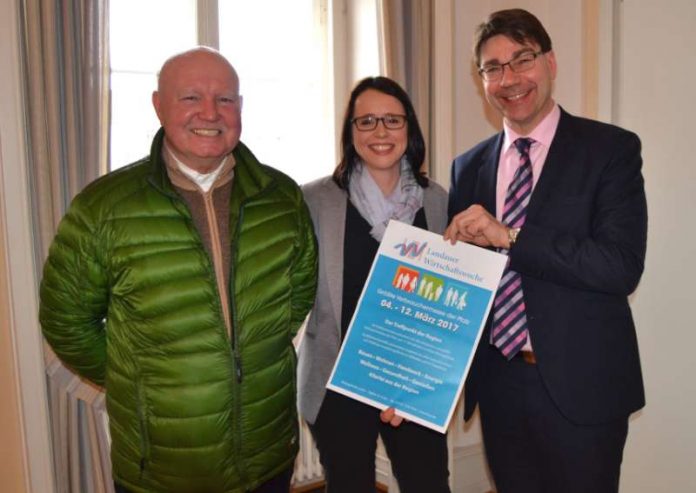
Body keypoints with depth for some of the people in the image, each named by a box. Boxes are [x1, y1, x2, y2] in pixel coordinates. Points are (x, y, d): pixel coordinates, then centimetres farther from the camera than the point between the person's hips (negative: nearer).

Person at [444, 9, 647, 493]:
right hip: (498, 383, 4)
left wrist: (509, 236, -23)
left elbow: (622, 266, -18)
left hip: (580, 386, -4)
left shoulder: (611, 149, -7)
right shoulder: (469, 167, 6)